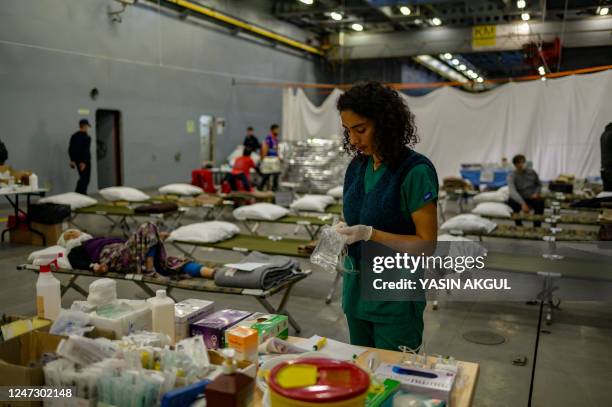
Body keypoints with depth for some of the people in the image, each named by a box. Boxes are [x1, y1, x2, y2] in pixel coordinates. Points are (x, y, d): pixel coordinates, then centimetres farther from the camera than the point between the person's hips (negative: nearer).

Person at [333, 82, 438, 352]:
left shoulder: (415, 172, -16)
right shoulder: (357, 167, 4)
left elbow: (427, 244, -15)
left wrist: (370, 234, -24)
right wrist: (343, 231, -5)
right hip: (357, 288, 6)